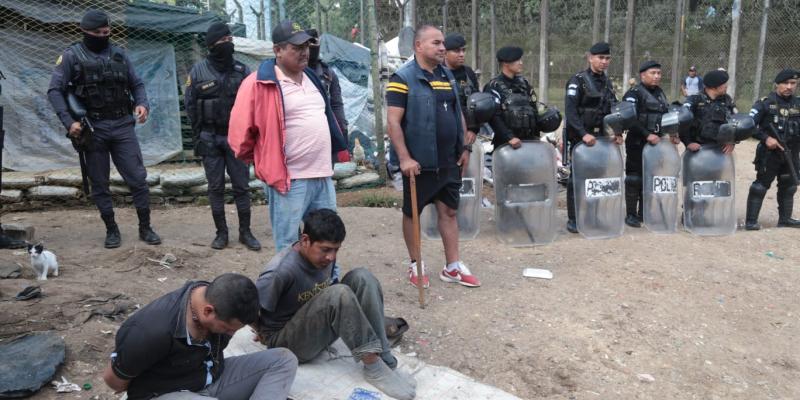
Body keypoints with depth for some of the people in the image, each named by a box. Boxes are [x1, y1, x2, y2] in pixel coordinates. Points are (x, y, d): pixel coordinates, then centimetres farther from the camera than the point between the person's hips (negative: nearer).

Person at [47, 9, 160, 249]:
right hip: (93, 128, -1)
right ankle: (111, 229, 19)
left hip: (123, 125, 2)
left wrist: (142, 104, -7)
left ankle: (145, 228, 9)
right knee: (99, 184, 6)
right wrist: (68, 121, -15)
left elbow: (136, 84, 14)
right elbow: (55, 90, -3)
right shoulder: (72, 56, 0)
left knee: (138, 178, -2)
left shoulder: (118, 53, 9)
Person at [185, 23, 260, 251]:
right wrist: (201, 134, 3)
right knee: (216, 188, 6)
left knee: (241, 186, 4)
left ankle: (245, 232, 14)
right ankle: (221, 232, 17)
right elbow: (190, 104, 5)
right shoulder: (198, 72, 0)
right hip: (210, 140, 0)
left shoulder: (242, 71, 2)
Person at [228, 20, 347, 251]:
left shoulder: (312, 78, 14)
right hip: (289, 181, -7)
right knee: (289, 249, 2)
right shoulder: (259, 84, -12)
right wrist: (262, 161, 3)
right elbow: (239, 132, -9)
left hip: (322, 176, 7)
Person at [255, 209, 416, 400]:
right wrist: (264, 333, -7)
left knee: (361, 277, -15)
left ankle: (383, 360, -19)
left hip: (319, 330, 7)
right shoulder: (282, 270, -28)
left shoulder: (325, 256, -5)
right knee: (339, 294, -34)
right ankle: (373, 367, -23)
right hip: (286, 341, -7)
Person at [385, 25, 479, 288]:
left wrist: (465, 148, 12)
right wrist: (404, 158, -21)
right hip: (419, 162, -6)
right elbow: (393, 122, -15)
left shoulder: (448, 76, 12)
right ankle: (415, 265, 23)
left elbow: (458, 115, 18)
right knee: (412, 214, 8)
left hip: (449, 161, 6)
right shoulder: (403, 78, -10)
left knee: (449, 211, 10)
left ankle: (453, 267, 20)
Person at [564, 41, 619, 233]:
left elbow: (613, 110, 16)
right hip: (581, 137, -6)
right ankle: (573, 219, 6)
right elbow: (570, 110, -18)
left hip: (601, 137, 6)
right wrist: (584, 134, -25)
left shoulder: (607, 82, 14)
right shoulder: (578, 80, -8)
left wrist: (617, 132, 1)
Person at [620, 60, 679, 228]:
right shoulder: (634, 94, -8)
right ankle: (631, 214, 5)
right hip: (638, 143, -7)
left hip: (656, 142, 7)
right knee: (635, 178, -3)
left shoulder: (660, 93, 17)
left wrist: (672, 134, 7)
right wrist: (647, 135, -23)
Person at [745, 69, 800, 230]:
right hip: (769, 153, -6)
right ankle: (751, 221, 0)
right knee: (760, 186, -3)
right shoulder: (765, 103, -8)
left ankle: (785, 219, 28)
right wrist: (765, 138, -20)